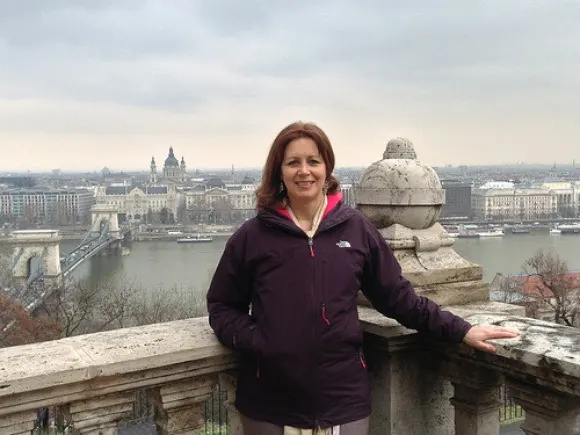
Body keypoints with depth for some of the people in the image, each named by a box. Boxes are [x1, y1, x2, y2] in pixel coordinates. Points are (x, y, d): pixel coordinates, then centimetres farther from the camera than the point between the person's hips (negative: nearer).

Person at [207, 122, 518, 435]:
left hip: (343, 400, 1)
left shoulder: (356, 228, 1)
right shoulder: (252, 235, -2)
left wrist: (460, 330, 3)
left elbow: (398, 297, 6)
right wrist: (252, 341, -11)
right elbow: (222, 306, 6)